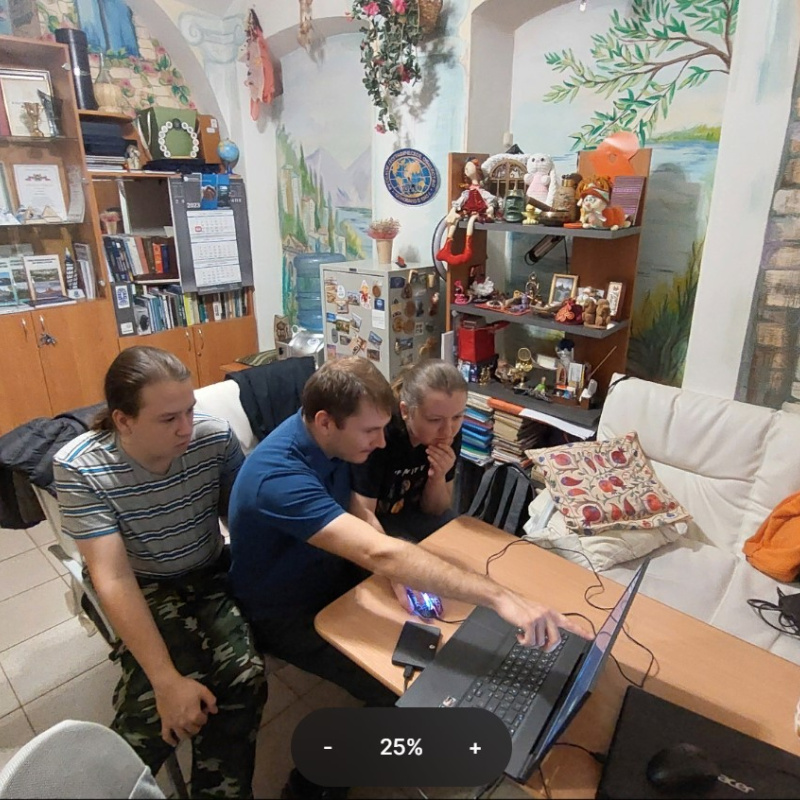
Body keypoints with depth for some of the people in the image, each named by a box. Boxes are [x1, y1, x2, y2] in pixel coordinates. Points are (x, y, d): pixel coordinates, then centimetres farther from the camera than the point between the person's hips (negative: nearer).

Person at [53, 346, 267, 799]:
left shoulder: (215, 437, -17)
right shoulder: (80, 468, -21)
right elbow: (113, 579, -23)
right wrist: (167, 680, -28)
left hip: (213, 575, 2)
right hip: (144, 590, -1)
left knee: (245, 673, -22)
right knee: (156, 698, -25)